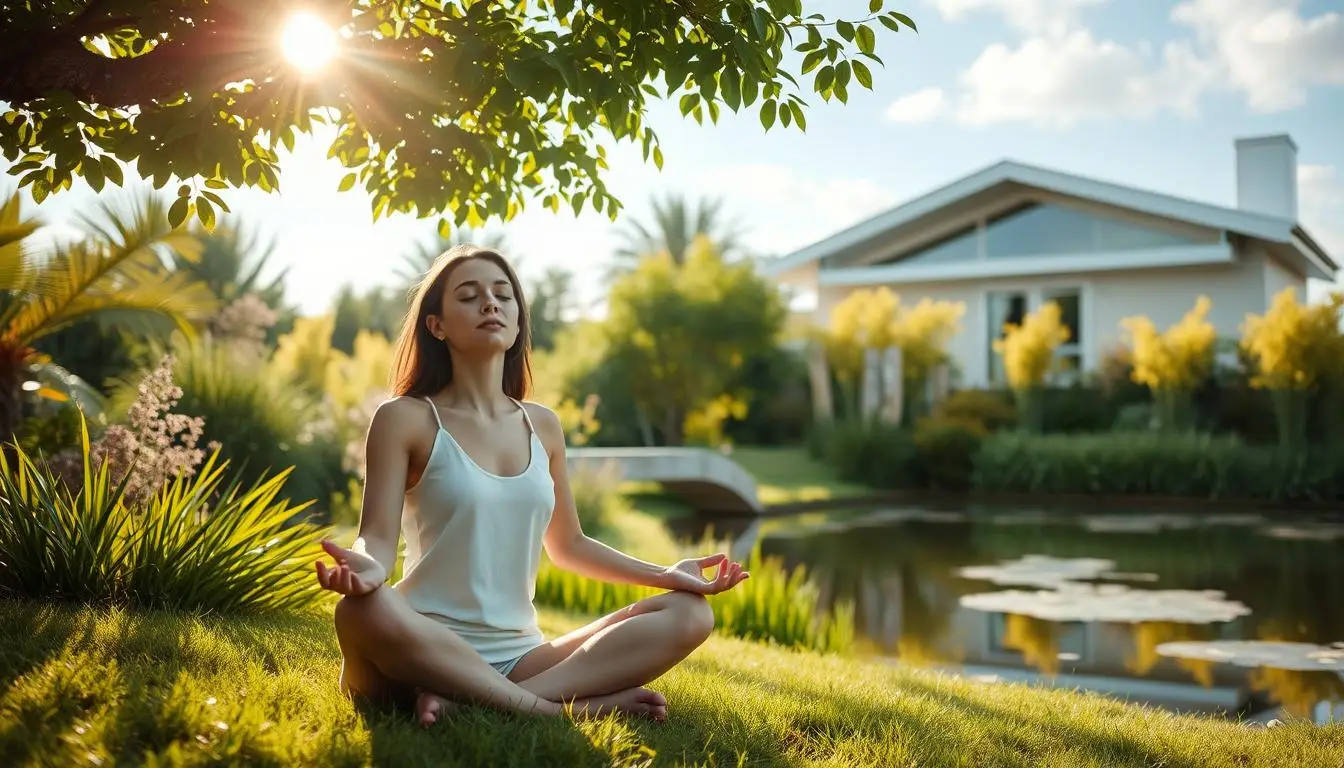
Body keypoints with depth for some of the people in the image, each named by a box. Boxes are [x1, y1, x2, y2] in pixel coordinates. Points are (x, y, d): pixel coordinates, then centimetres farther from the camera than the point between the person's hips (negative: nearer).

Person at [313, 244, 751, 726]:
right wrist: (367, 567, -34)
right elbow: (378, 536, -9)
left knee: (689, 614, -11)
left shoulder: (542, 426, 13)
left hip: (521, 656, 6)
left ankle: (467, 702, -25)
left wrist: (664, 574, 11)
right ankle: (565, 706, -27)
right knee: (363, 612, -39)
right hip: (430, 652, -5)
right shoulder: (405, 419, -1)